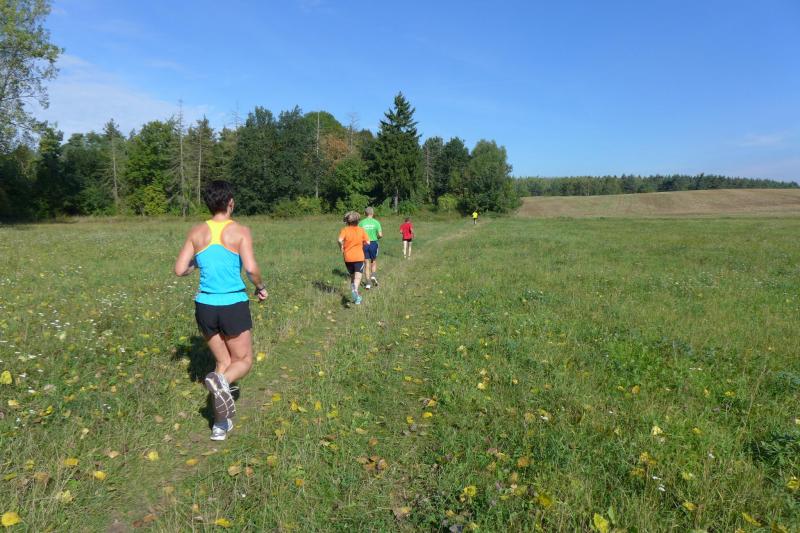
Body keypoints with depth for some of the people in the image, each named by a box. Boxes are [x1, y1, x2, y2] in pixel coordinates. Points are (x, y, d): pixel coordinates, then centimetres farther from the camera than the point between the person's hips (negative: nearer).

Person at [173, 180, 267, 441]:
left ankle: (220, 425, 16)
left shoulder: (196, 232, 3)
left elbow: (180, 270, 2)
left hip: (205, 306, 4)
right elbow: (251, 268, -18)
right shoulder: (240, 231, -7)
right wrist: (260, 287, 1)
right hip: (233, 305, -4)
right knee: (243, 361, 14)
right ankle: (221, 381, -21)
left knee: (223, 362, 19)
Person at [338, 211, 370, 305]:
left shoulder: (344, 230, -3)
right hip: (359, 257, -1)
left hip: (348, 257, 1)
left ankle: (355, 296, 16)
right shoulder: (361, 230, 1)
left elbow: (340, 240, -19)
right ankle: (355, 290, -35)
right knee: (358, 277, -7)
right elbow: (367, 242, -1)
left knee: (352, 276, 17)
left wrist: (341, 248, -2)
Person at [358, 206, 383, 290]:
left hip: (364, 244, 1)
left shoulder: (361, 223, 0)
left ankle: (368, 284, 3)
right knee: (374, 262, 19)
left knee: (367, 264, 6)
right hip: (373, 243, -1)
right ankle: (373, 276, -4)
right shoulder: (376, 222, -4)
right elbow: (380, 235, -9)